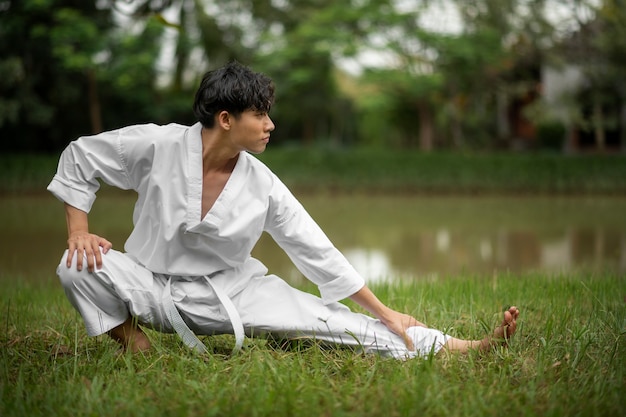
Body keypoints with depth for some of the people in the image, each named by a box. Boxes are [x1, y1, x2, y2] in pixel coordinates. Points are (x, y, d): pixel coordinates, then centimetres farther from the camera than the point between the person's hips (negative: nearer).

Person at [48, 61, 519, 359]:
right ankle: (141, 355, -13)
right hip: (156, 287, 0)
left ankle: (471, 349, -18)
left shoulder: (263, 187, -11)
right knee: (81, 266, -30)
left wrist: (384, 312, -5)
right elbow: (80, 156, -3)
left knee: (332, 321, -16)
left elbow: (318, 253, -5)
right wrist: (79, 230, -14)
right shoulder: (157, 147, -18)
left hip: (233, 292, 1)